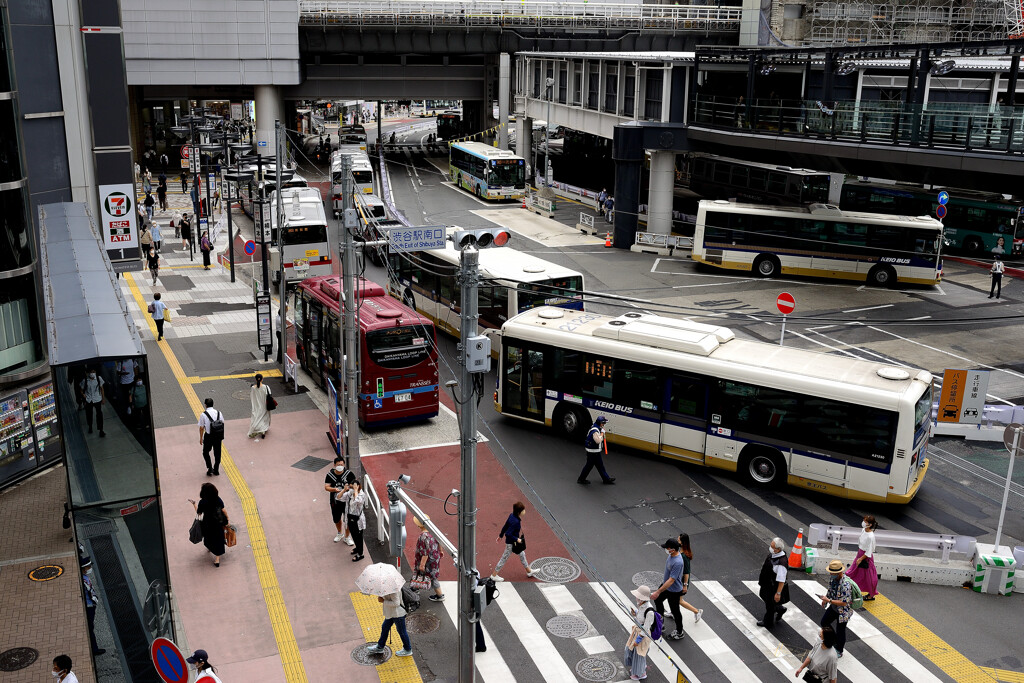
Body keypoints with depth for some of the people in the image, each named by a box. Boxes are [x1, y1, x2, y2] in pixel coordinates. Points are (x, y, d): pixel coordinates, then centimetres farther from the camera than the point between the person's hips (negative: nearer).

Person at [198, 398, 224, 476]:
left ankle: (210, 469, 8)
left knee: (206, 452, 18)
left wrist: (201, 438, 6)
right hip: (218, 436, 3)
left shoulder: (203, 415, -11)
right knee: (217, 453, 16)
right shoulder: (219, 413, 0)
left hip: (209, 436, -3)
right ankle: (216, 470, 25)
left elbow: (201, 428, -6)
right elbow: (222, 424, 5)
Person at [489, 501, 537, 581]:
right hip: (511, 543, -10)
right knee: (504, 558, 6)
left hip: (514, 541, 10)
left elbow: (505, 526, 6)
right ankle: (494, 575, 21)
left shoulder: (512, 516, -6)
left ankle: (529, 571, 40)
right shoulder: (515, 521, -33)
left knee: (522, 554, 23)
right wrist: (517, 539, -24)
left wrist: (501, 535, 18)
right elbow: (508, 534, -33)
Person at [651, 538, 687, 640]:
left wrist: (658, 592, -34)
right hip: (665, 584, 9)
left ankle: (680, 633, 31)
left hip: (674, 591, -9)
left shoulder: (678, 562, -38)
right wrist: (664, 576, 26)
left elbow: (671, 581, -36)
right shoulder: (671, 555, -9)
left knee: (675, 611, 10)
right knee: (658, 600, 27)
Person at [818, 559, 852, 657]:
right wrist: (825, 599, 7)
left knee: (840, 631, 9)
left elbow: (844, 603, -32)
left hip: (843, 611, -8)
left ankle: (839, 651, 33)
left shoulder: (845, 585, -36)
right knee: (824, 623, 21)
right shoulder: (832, 577, -11)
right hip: (833, 607, 8)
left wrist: (829, 600, -32)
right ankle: (837, 641, 43)